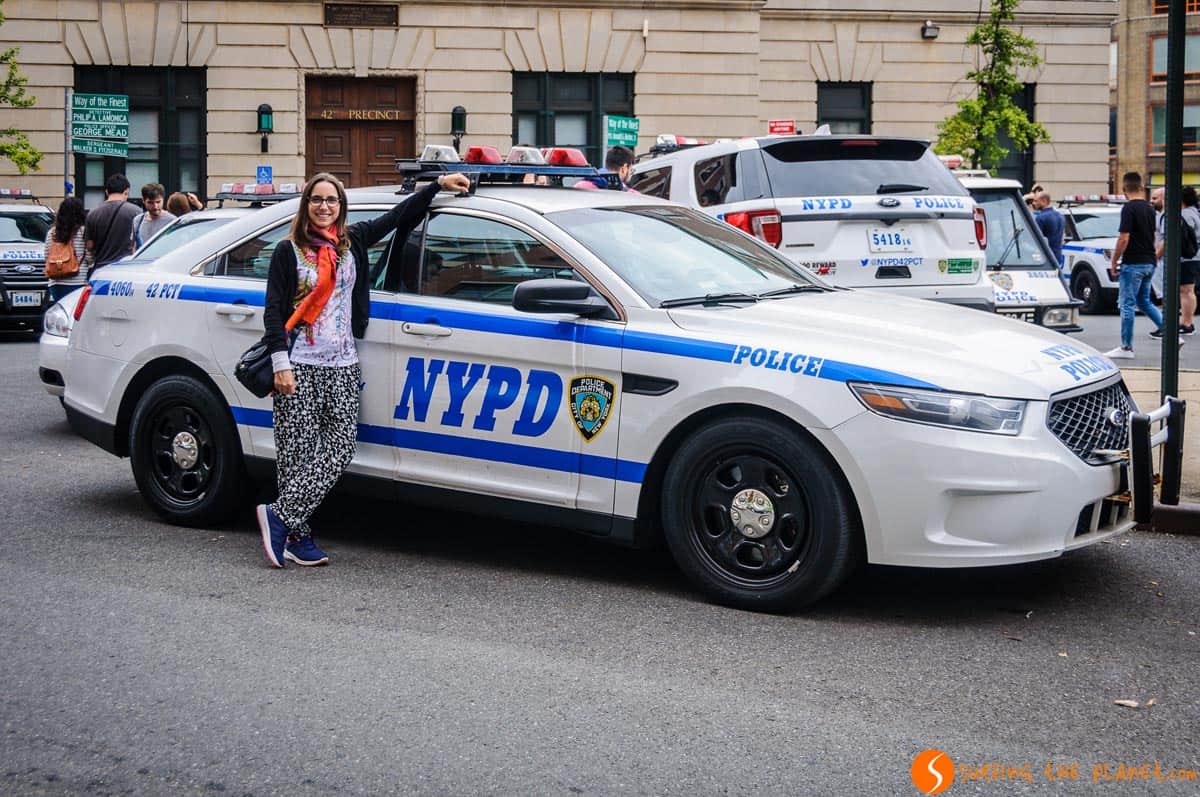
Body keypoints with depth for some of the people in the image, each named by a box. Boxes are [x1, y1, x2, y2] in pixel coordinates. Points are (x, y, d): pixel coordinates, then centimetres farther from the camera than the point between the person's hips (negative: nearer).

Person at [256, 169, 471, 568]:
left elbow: (397, 216, 19)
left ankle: (280, 517, -1)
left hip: (342, 367, 4)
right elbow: (273, 310, -2)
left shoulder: (352, 242, 11)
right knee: (297, 452, -6)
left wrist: (438, 184, 18)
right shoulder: (288, 251, 1)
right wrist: (280, 362, -10)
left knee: (340, 448, -6)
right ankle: (297, 534, 0)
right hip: (299, 367, -4)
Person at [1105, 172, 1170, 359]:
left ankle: (1126, 348, 0)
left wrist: (1114, 262, -9)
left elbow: (1124, 239, -19)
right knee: (1144, 302, 17)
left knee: (1127, 304, -2)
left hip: (1133, 264, -8)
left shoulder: (1129, 208, -15)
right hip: (1149, 263, 8)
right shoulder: (1149, 208, 11)